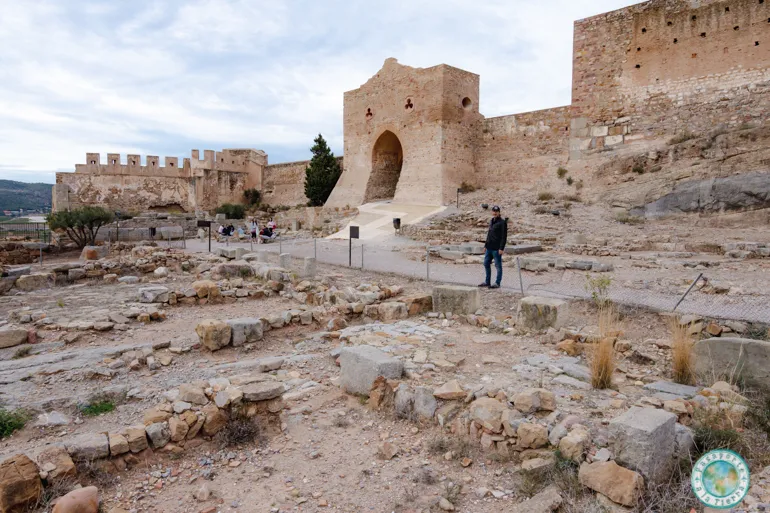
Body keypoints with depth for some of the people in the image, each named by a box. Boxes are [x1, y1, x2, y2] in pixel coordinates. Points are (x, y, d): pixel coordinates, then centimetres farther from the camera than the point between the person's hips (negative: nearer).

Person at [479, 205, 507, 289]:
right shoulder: (491, 221, 15)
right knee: (486, 264, 12)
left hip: (497, 248, -8)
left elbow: (504, 236, -13)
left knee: (498, 266, 0)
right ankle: (487, 282, 22)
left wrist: (501, 248, -18)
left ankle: (497, 283, 6)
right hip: (489, 248, 8)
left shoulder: (502, 222, -9)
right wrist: (486, 245, 17)